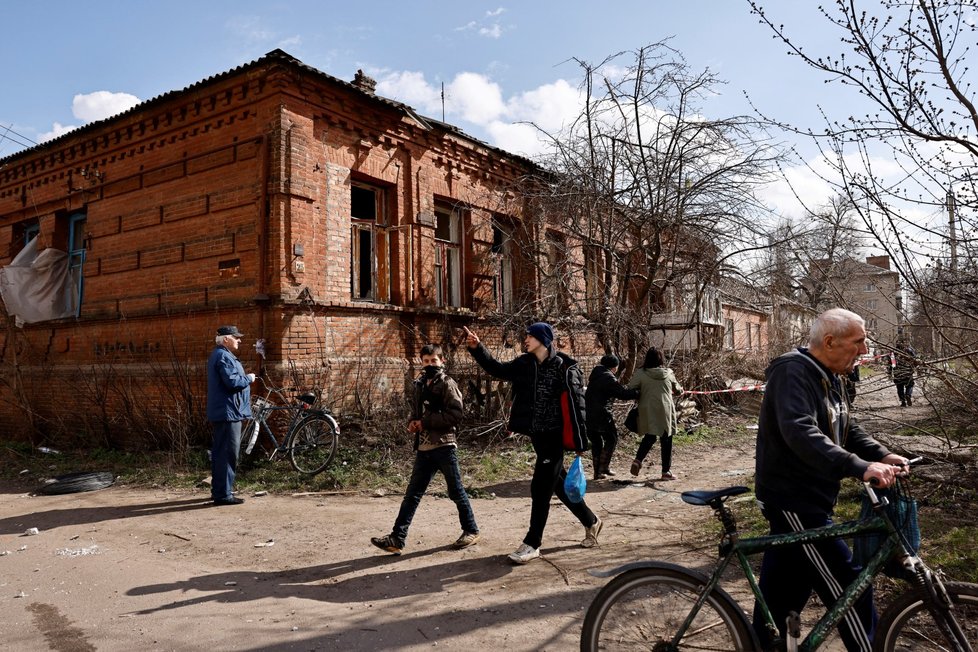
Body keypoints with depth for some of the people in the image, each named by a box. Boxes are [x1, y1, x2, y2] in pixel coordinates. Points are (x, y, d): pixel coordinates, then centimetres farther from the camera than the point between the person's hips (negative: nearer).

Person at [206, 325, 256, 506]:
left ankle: (219, 490, 25)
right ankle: (223, 494, -5)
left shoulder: (219, 355, 18)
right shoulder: (223, 357, -16)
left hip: (222, 412, 11)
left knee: (220, 452, 16)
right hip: (228, 411, -11)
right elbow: (232, 382, -25)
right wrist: (249, 378, -9)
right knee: (228, 453, -8)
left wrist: (245, 378, 13)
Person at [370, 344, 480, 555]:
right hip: (424, 447, 6)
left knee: (456, 491, 6)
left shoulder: (447, 383, -8)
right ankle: (397, 538, 7)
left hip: (444, 445, -6)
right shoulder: (420, 384, 13)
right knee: (413, 493, 5)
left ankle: (471, 530, 23)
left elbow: (455, 414, -17)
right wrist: (413, 422, 2)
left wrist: (425, 422, -16)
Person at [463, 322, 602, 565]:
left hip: (554, 436, -7)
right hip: (537, 435, 7)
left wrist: (580, 442, -12)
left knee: (540, 487, -4)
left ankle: (532, 543, 7)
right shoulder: (525, 364, 4)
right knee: (559, 484, 17)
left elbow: (576, 405, -11)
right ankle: (591, 522, 36)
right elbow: (497, 369, 10)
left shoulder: (565, 367, -13)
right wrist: (477, 348, -4)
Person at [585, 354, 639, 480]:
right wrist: (640, 392, -5)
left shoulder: (595, 374, 14)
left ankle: (598, 472, 16)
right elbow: (623, 393, -15)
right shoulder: (609, 378, -12)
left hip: (588, 413, 8)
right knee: (611, 439, 8)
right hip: (602, 414, -8)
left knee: (596, 442, 14)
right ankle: (604, 467, 6)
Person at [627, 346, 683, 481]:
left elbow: (629, 389, -6)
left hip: (648, 411, 1)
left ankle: (638, 460, -3)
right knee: (666, 440, 9)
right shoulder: (668, 373, 1)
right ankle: (666, 471, 13)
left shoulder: (641, 374, -5)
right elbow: (678, 390, 13)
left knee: (649, 437, 17)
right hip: (665, 411, -1)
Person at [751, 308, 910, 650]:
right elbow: (800, 433, -35)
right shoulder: (793, 373, -21)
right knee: (849, 586, -4)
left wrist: (882, 455, -3)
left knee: (782, 590, 19)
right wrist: (860, 467, -42)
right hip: (792, 500, -10)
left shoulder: (829, 378, 12)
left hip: (808, 498, 10)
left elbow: (846, 430, 14)